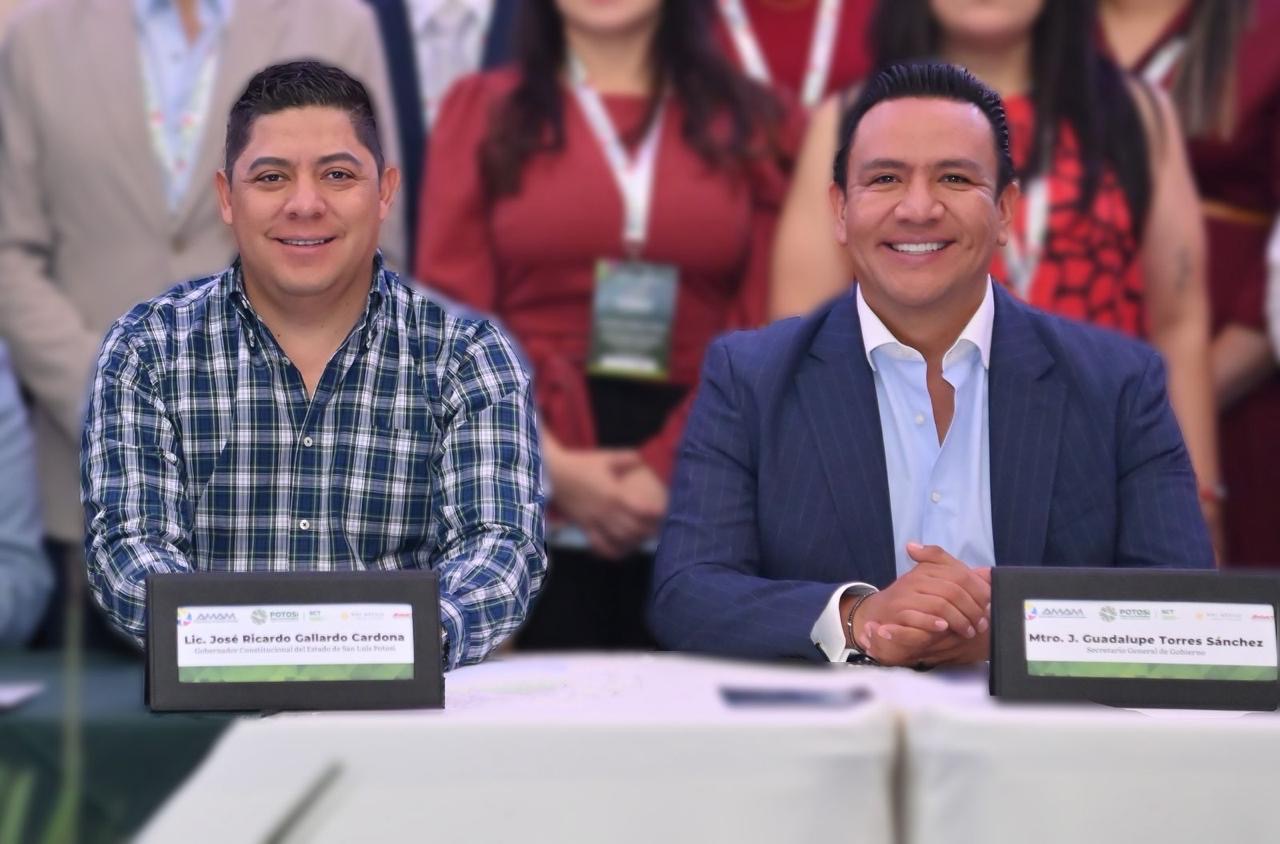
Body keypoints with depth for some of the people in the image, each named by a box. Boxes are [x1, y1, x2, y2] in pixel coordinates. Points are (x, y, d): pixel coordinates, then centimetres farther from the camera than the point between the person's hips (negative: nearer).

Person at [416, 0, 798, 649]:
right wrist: (548, 464, -10)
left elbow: (765, 330, 2)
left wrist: (673, 468, -11)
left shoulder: (749, 122, 9)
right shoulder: (483, 110, 9)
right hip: (529, 495, 0)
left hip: (696, 501, 1)